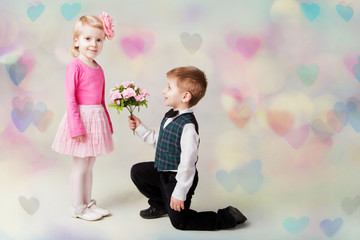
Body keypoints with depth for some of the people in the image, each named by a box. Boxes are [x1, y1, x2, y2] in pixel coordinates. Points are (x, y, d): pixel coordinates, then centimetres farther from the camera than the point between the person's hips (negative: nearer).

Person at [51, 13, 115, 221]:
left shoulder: (98, 69, 9)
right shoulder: (75, 66, -13)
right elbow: (70, 99, -16)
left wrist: (107, 123, 16)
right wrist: (76, 127, -20)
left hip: (97, 119, 7)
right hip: (82, 118, -7)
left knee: (90, 165, 16)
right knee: (80, 166, 3)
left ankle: (88, 202, 30)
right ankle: (77, 208, 17)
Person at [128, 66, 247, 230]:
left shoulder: (188, 126, -30)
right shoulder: (170, 116, 0)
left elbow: (188, 163, -28)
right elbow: (158, 141, 15)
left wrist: (179, 193, -23)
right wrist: (140, 128, 10)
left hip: (178, 178, -9)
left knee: (179, 221, 1)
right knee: (137, 171, 17)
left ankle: (227, 217, 9)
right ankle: (161, 205, 33)